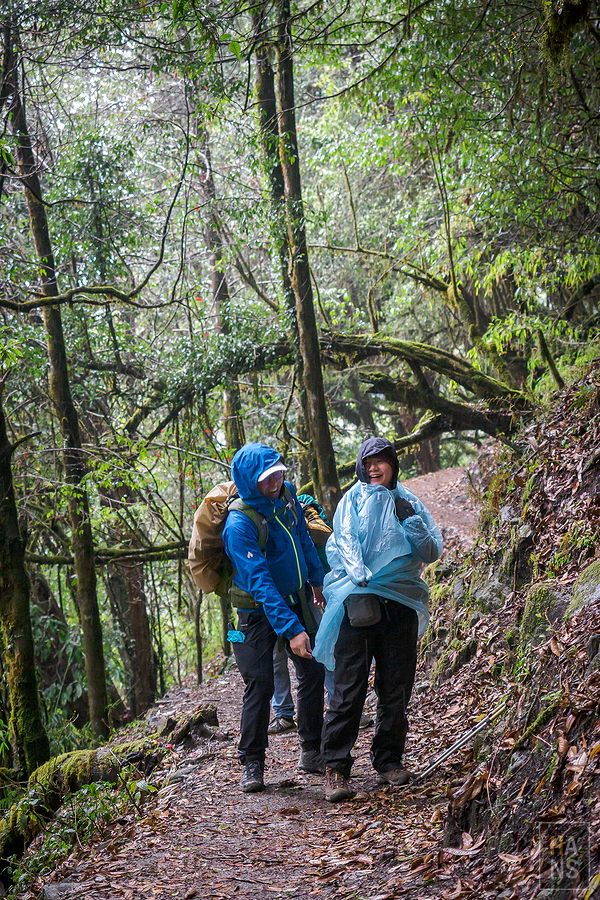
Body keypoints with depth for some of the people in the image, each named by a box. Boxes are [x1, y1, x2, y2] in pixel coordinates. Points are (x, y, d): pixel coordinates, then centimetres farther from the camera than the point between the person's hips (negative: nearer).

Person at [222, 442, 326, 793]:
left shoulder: (286, 495, -6)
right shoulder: (239, 524, -27)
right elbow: (260, 582, -31)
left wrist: (317, 579, 24)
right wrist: (291, 629, -36)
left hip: (298, 601, 6)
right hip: (260, 611, -6)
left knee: (314, 673, 8)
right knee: (260, 685, -9)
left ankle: (312, 751, 22)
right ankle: (252, 763, 3)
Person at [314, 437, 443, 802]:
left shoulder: (408, 503, 14)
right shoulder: (354, 499, 7)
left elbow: (432, 552, 7)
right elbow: (345, 543, -7)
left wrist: (411, 522, -8)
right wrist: (362, 579, -23)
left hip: (401, 604, 3)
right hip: (359, 601, -3)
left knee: (396, 688, 8)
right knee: (350, 687, -8)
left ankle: (389, 761, 21)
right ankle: (336, 768, -6)